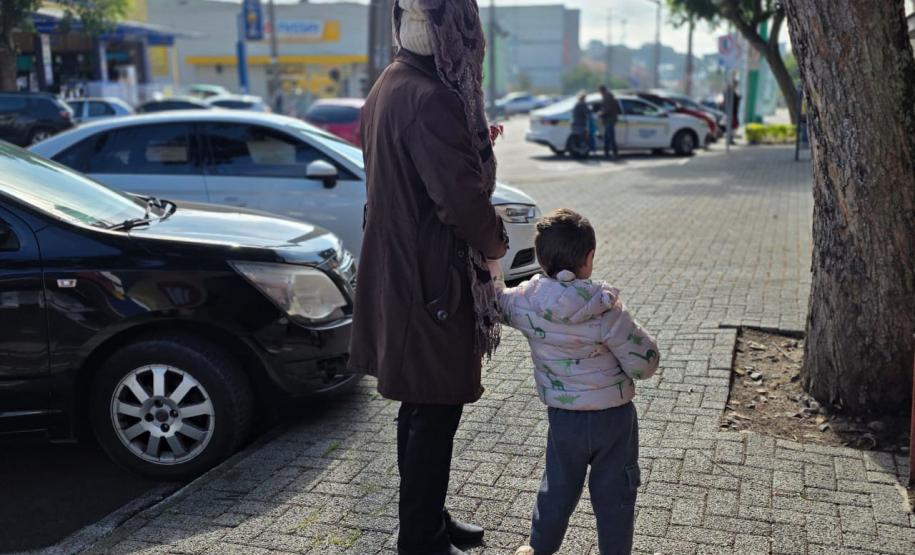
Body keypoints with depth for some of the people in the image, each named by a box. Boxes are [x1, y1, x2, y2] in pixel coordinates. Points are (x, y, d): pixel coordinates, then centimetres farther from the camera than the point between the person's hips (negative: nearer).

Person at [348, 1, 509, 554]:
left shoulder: (390, 85, 9)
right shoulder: (431, 99, -21)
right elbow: (462, 196, -23)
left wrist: (474, 145, 12)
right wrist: (495, 240, -4)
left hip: (399, 274, 10)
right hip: (434, 280, -10)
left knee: (421, 407, 19)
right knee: (436, 411, 4)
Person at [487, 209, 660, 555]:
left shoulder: (525, 302, -13)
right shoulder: (608, 311, -21)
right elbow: (644, 364, -16)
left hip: (563, 418, 3)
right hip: (613, 416, -3)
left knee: (558, 488, 23)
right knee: (614, 494, 13)